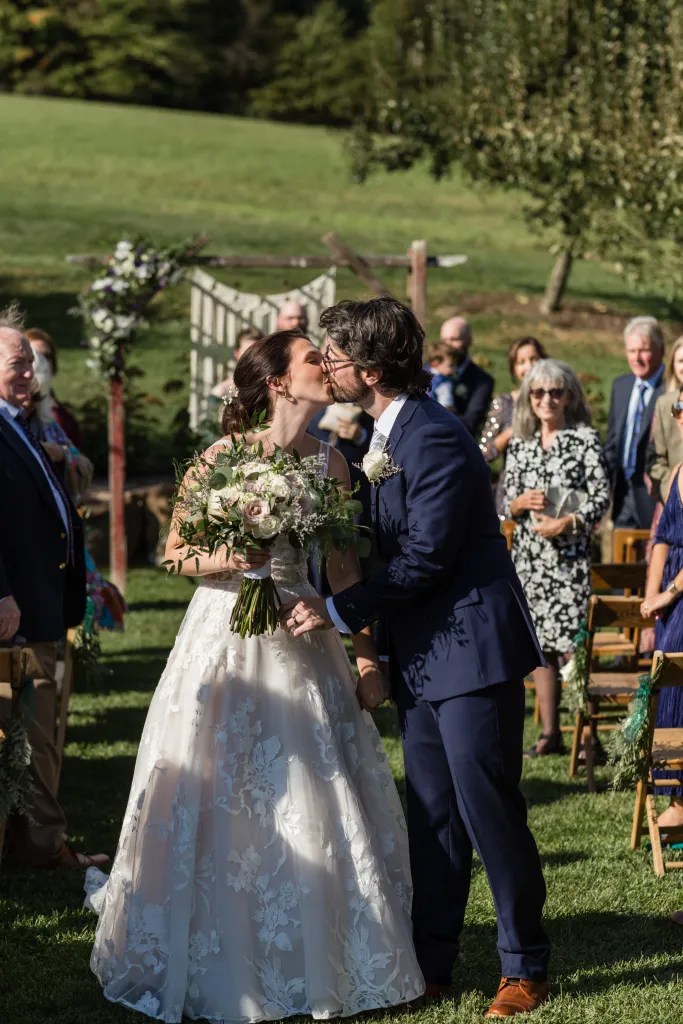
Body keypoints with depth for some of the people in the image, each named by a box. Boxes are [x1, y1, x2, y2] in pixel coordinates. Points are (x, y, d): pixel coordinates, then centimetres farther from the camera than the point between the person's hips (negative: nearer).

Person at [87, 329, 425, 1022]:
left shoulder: (331, 462, 5)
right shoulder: (228, 455, -8)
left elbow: (345, 568, 7)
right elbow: (176, 552, -4)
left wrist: (367, 655, 3)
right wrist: (226, 559, -23)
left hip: (306, 647, 4)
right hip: (229, 643, -4)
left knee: (317, 806, 5)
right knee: (229, 804, 1)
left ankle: (323, 962, 20)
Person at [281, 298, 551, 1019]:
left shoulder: (435, 440, -18)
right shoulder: (386, 434, 12)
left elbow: (424, 558, -22)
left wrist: (338, 611, -18)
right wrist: (376, 645, 12)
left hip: (470, 653, -9)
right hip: (420, 659, 9)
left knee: (489, 812, -2)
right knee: (431, 819, 13)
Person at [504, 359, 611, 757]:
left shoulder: (585, 440, -2)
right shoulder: (520, 445, 11)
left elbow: (602, 497, -6)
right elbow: (506, 501, 15)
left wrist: (566, 523, -17)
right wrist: (520, 504, -7)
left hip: (570, 553, -5)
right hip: (528, 555, 5)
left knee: (570, 644, -9)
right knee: (538, 644, 7)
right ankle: (550, 732, 14)